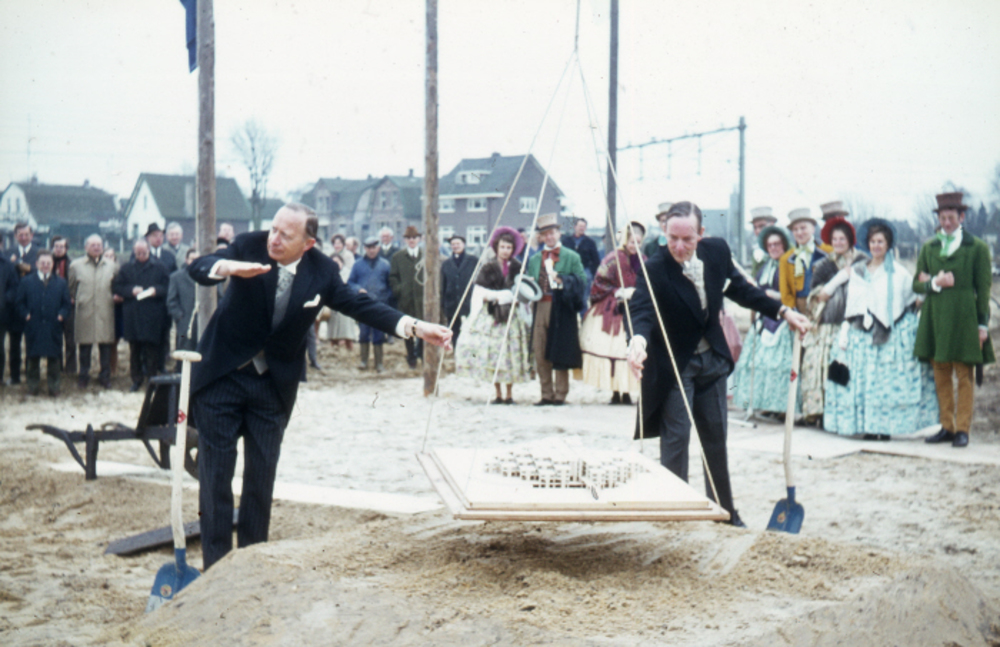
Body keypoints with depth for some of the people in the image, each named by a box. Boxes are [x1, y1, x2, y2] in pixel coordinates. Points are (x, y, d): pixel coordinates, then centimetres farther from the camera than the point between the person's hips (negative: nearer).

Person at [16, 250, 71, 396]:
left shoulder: (61, 282, 11)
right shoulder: (26, 281, 8)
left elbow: (66, 303, 10)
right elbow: (20, 303, 7)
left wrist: (62, 314, -7)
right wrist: (25, 314, -8)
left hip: (53, 328, 0)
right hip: (33, 328, 0)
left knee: (53, 357, 3)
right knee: (33, 357, 5)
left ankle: (53, 386, 11)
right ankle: (33, 385, 14)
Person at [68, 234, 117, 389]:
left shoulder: (112, 265, 10)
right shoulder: (76, 265, 6)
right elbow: (71, 288, 12)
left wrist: (115, 297, 0)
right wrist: (73, 301, 3)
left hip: (105, 311, 1)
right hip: (85, 311, -1)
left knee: (106, 344, 4)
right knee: (85, 345, 4)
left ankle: (105, 376, 15)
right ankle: (83, 376, 14)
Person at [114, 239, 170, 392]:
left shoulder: (159, 267, 8)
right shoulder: (126, 268, 13)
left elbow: (167, 286, 4)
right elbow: (117, 287, 7)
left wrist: (156, 290, -14)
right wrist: (131, 290, -10)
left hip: (153, 315, -2)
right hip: (132, 315, 2)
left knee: (153, 349, -3)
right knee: (134, 349, 6)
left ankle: (152, 378, 4)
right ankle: (136, 379, 15)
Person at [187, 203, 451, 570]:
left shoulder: (321, 271, -9)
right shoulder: (250, 246, -15)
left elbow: (359, 305, -4)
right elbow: (197, 268, -25)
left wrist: (414, 327, -15)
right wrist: (228, 267, -49)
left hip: (273, 384, 2)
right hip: (223, 375, -2)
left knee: (262, 475, 9)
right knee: (215, 473, 1)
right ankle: (215, 564, 10)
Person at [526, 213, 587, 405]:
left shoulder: (571, 257, 3)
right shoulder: (534, 260, 17)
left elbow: (581, 281, -5)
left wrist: (562, 281, -18)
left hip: (561, 310, -5)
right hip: (540, 308, 5)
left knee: (560, 355, -2)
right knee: (540, 355, 4)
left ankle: (560, 394, 6)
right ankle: (547, 394, 13)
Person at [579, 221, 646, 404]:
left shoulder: (643, 261, 9)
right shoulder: (613, 259, -5)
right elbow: (600, 284, -4)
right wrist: (618, 292, -12)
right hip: (612, 314, -4)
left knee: (630, 353, -2)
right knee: (612, 353, -7)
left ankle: (626, 392, 4)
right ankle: (615, 392, 0)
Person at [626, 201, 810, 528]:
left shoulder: (717, 251, -9)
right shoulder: (654, 269, -25)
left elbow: (740, 289, 6)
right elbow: (642, 311, -38)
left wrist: (783, 311, 2)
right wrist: (638, 339, -59)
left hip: (712, 359, 5)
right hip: (674, 364, -5)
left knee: (716, 436, 15)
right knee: (675, 437, -5)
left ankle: (723, 508, 29)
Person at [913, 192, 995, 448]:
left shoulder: (977, 248, 3)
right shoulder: (928, 248, 14)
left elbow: (983, 289, 2)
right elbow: (917, 284, 13)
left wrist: (982, 325, -3)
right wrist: (935, 283, -9)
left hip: (963, 319, -4)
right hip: (935, 320, 4)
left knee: (964, 377, -2)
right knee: (941, 376, 6)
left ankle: (963, 429, 2)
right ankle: (947, 427, 13)